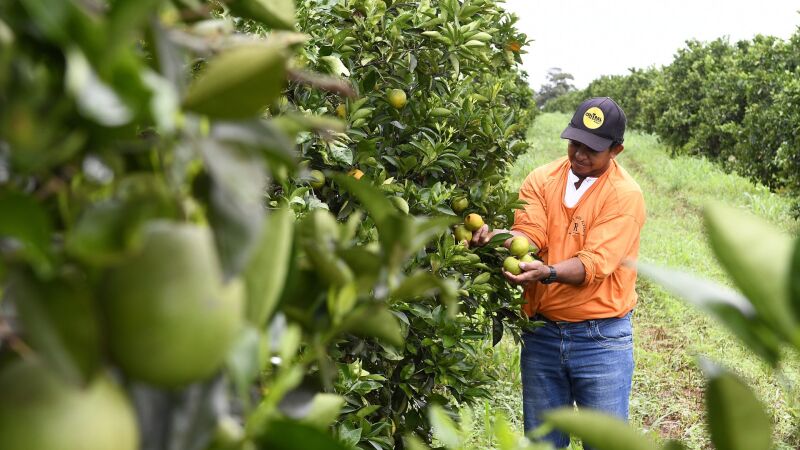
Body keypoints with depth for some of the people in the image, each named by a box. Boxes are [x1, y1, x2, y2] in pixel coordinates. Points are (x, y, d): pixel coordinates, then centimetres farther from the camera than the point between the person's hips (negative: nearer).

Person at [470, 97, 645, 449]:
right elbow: (529, 234, -11)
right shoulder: (542, 179, 3)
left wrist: (548, 273, -37)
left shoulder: (625, 195, -10)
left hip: (600, 338, -3)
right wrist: (499, 238, -32)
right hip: (542, 333, 4)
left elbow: (594, 262, -20)